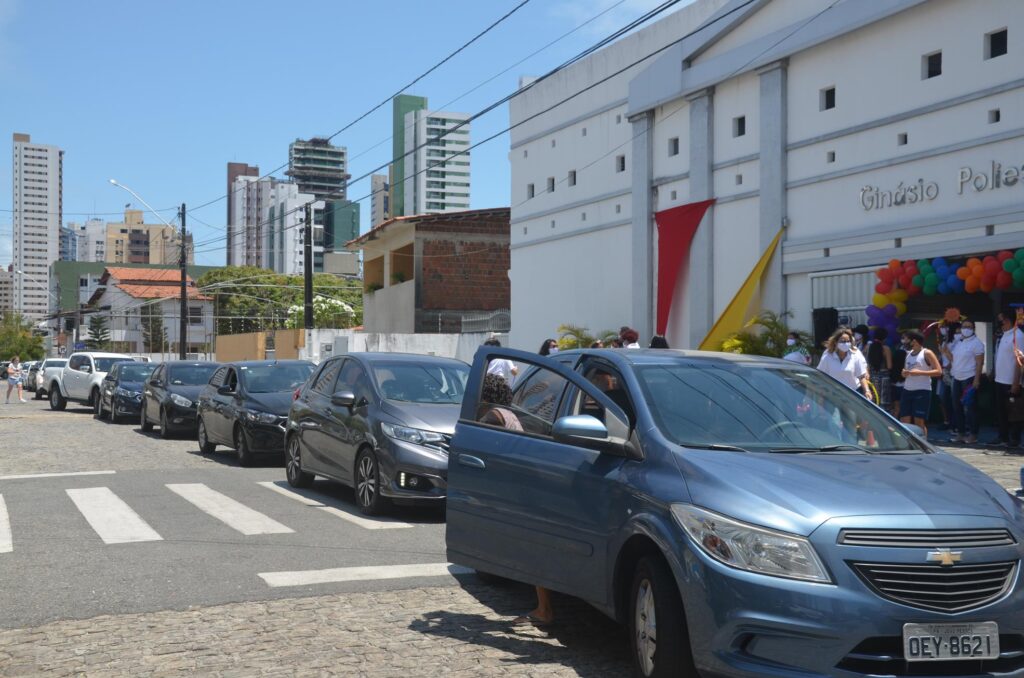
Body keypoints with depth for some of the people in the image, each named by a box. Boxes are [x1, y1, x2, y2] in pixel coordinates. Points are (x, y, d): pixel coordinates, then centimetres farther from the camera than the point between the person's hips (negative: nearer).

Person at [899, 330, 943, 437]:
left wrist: (920, 372, -19)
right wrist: (904, 373, 2)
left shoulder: (926, 353, -5)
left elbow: (939, 371, -10)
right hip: (907, 390, 7)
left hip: (922, 391, -7)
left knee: (919, 422, -6)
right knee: (904, 421, 3)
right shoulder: (908, 353, 15)